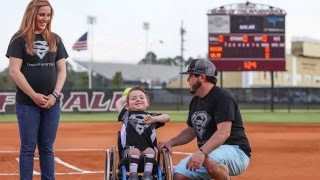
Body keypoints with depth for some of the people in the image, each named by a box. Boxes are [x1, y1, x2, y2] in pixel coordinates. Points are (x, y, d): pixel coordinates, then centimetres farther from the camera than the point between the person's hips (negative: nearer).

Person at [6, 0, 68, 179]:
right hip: (27, 103, -4)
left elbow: (62, 70, 9)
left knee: (47, 148, 8)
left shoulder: (55, 39, 11)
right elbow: (14, 71, -9)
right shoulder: (19, 39, -2)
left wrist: (54, 95, -6)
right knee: (28, 148, -1)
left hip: (52, 103, 4)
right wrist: (34, 95, -14)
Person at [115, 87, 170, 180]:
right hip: (129, 150, 0)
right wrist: (126, 96, 39)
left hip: (148, 151, 1)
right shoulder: (127, 115, 21)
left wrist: (154, 119, -9)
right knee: (134, 151, -33)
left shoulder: (151, 116, 18)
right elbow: (118, 103, 23)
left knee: (149, 151, -32)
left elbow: (167, 117, 7)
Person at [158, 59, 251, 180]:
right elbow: (191, 131, 24)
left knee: (208, 160, -38)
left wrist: (202, 152, -38)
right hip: (205, 154, 8)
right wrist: (170, 142, 6)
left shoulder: (222, 97, -14)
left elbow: (224, 132, -26)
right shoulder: (195, 101, 15)